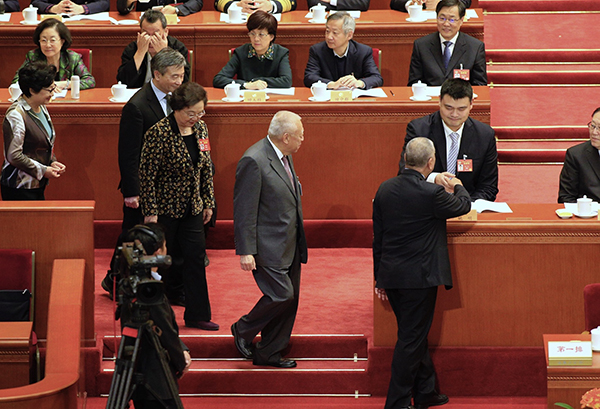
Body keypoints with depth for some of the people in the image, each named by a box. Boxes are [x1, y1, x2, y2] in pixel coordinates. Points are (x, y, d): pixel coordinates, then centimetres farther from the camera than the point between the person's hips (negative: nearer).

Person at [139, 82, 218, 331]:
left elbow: (206, 168, 12)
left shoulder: (200, 129, 2)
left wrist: (208, 203, 12)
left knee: (195, 257, 5)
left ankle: (197, 315, 12)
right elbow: (147, 174, -17)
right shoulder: (159, 133, -18)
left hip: (192, 208, 6)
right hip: (165, 208, -6)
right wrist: (150, 212, -17)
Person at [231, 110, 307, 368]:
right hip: (269, 247, -9)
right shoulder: (253, 161, -20)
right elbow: (244, 210, -19)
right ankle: (243, 330, 11)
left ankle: (268, 354, 21)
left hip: (290, 246, 9)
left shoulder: (285, 156, 9)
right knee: (281, 294, -13)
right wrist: (245, 252, -20)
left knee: (290, 299, 10)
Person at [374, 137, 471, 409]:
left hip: (391, 275, 7)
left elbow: (378, 236, 8)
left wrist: (380, 277, 17)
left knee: (415, 335, 20)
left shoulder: (385, 190, 1)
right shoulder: (431, 193, -19)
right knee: (411, 339, 1)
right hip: (419, 276, -7)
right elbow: (463, 206, 0)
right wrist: (457, 186, 24)